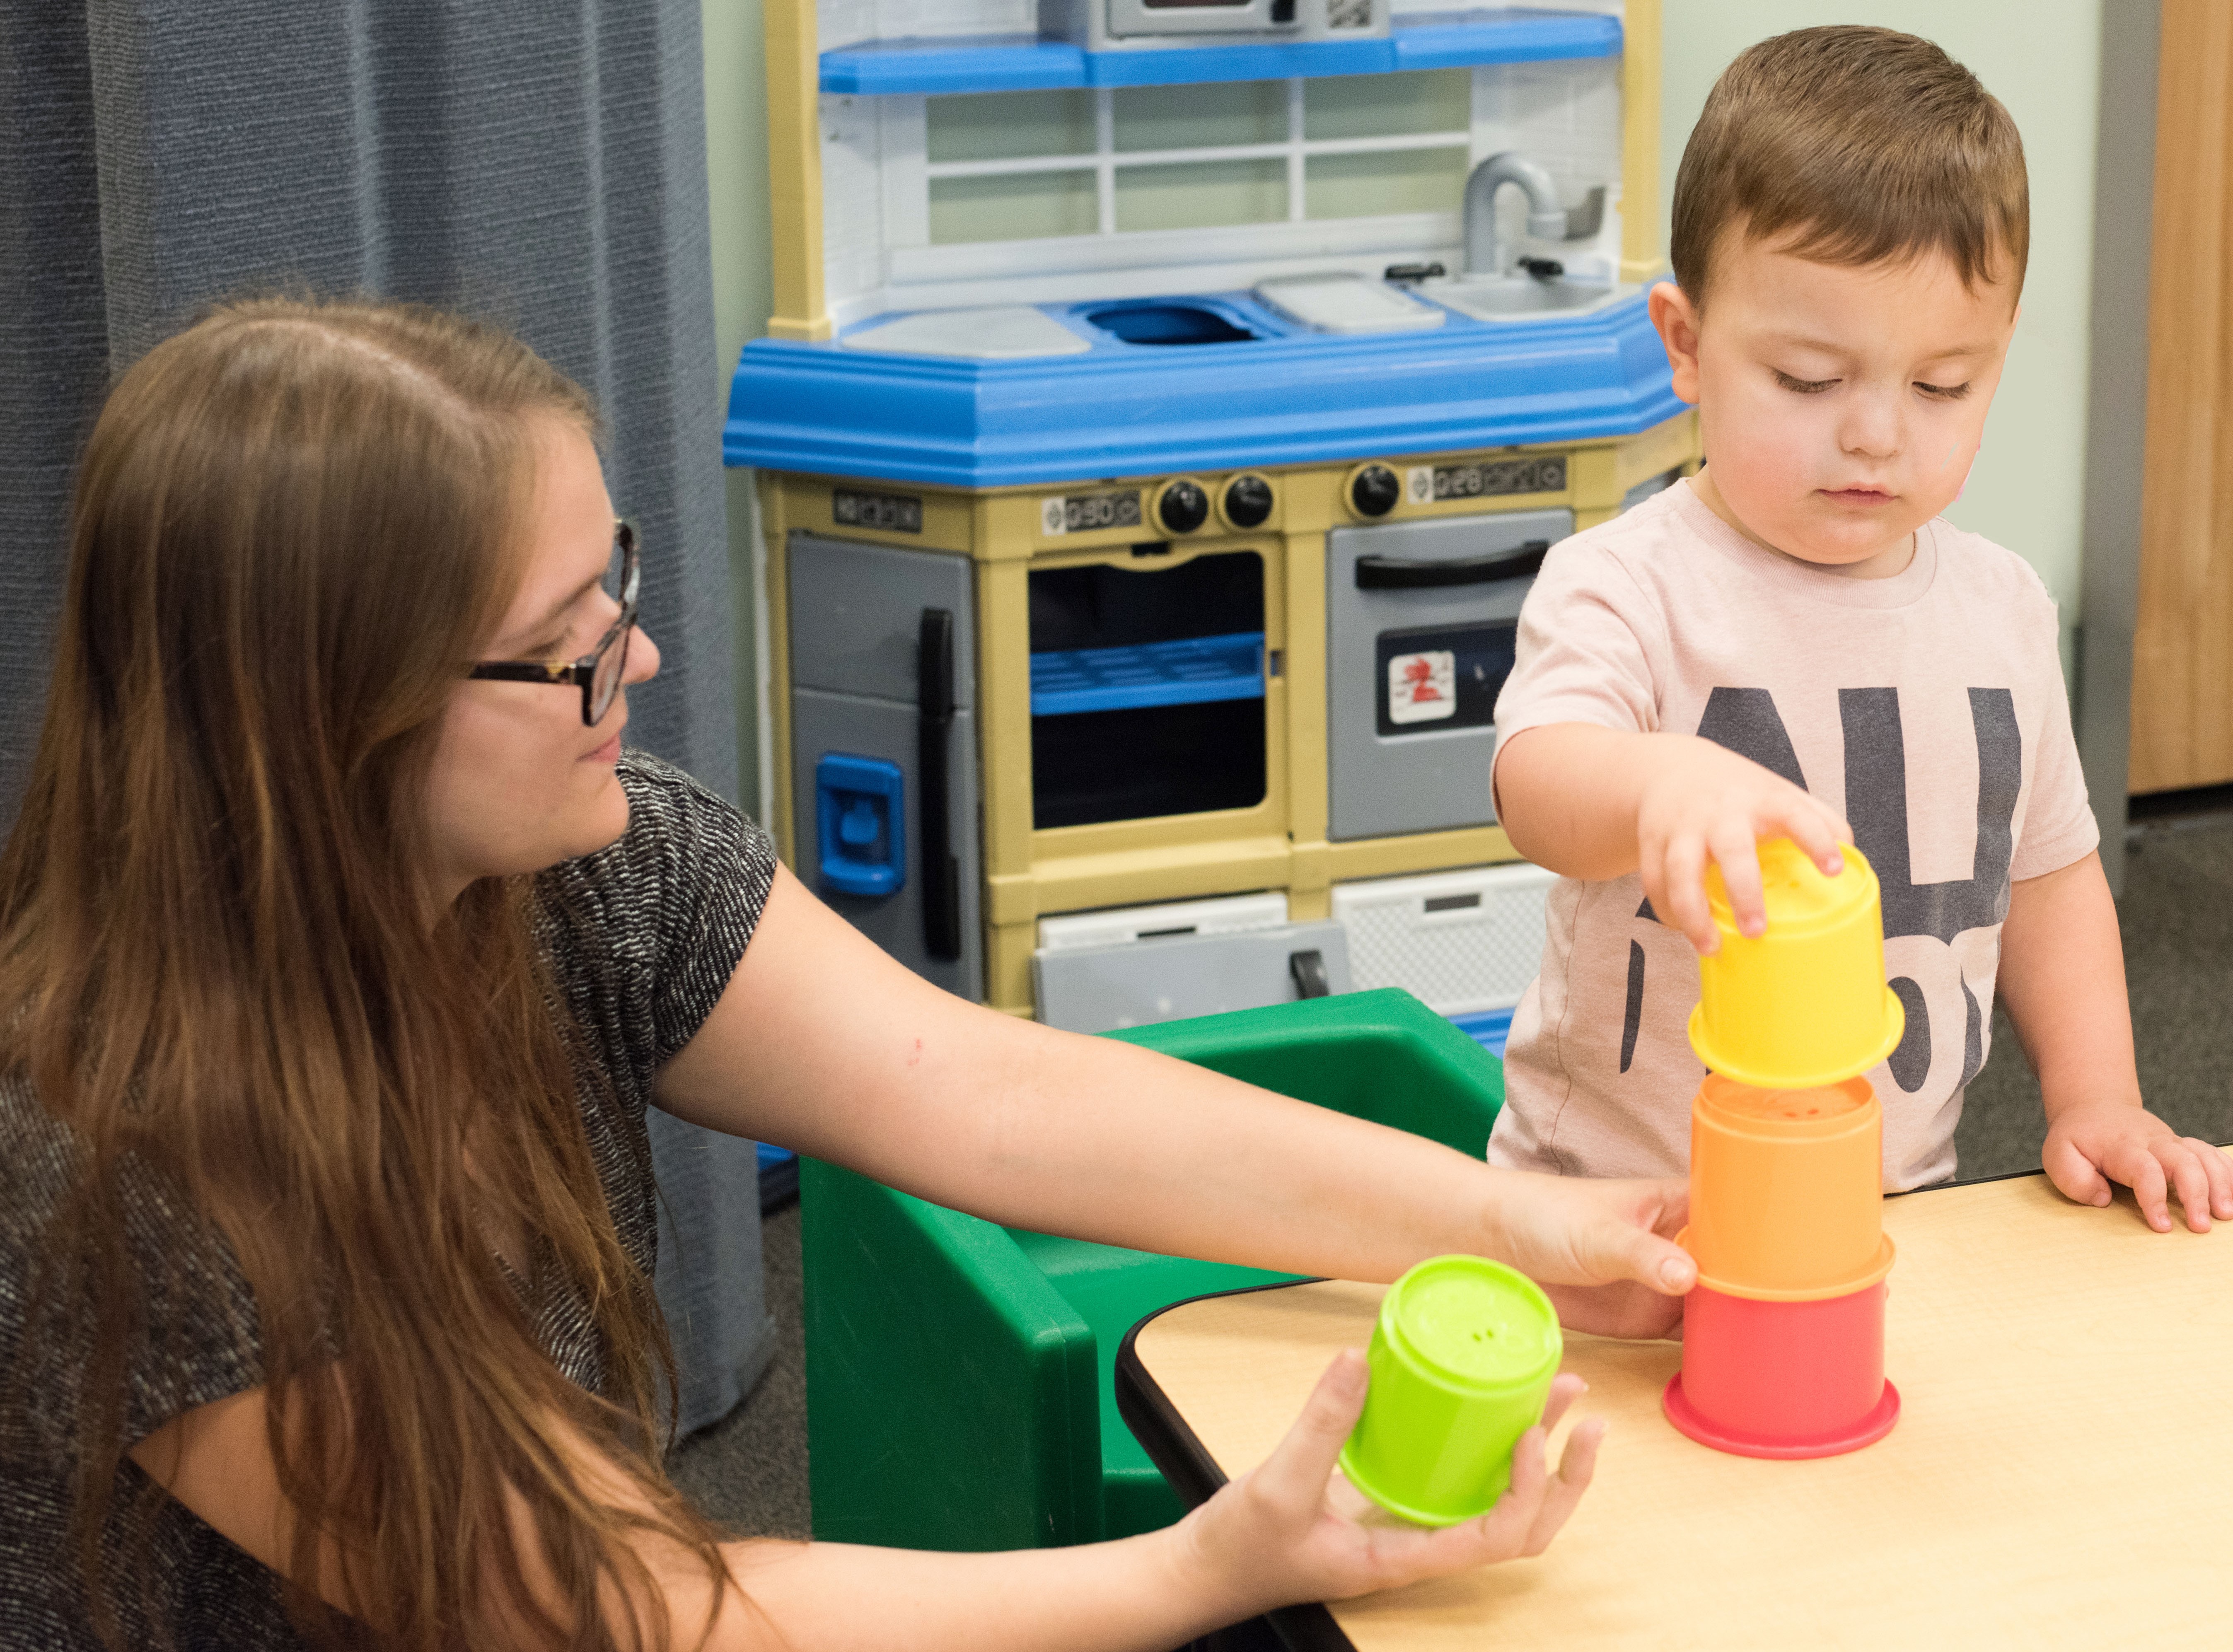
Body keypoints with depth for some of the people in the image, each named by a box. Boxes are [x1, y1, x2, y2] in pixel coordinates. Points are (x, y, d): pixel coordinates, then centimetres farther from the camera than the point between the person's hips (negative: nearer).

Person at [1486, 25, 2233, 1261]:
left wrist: (2095, 1100, 12)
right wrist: (1662, 782, -52)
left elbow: (2046, 869, 21)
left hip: (1896, 1199, 5)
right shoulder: (1627, 588, -11)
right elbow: (1539, 784, -31)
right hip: (1621, 1196, -4)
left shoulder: (2002, 607, 7)